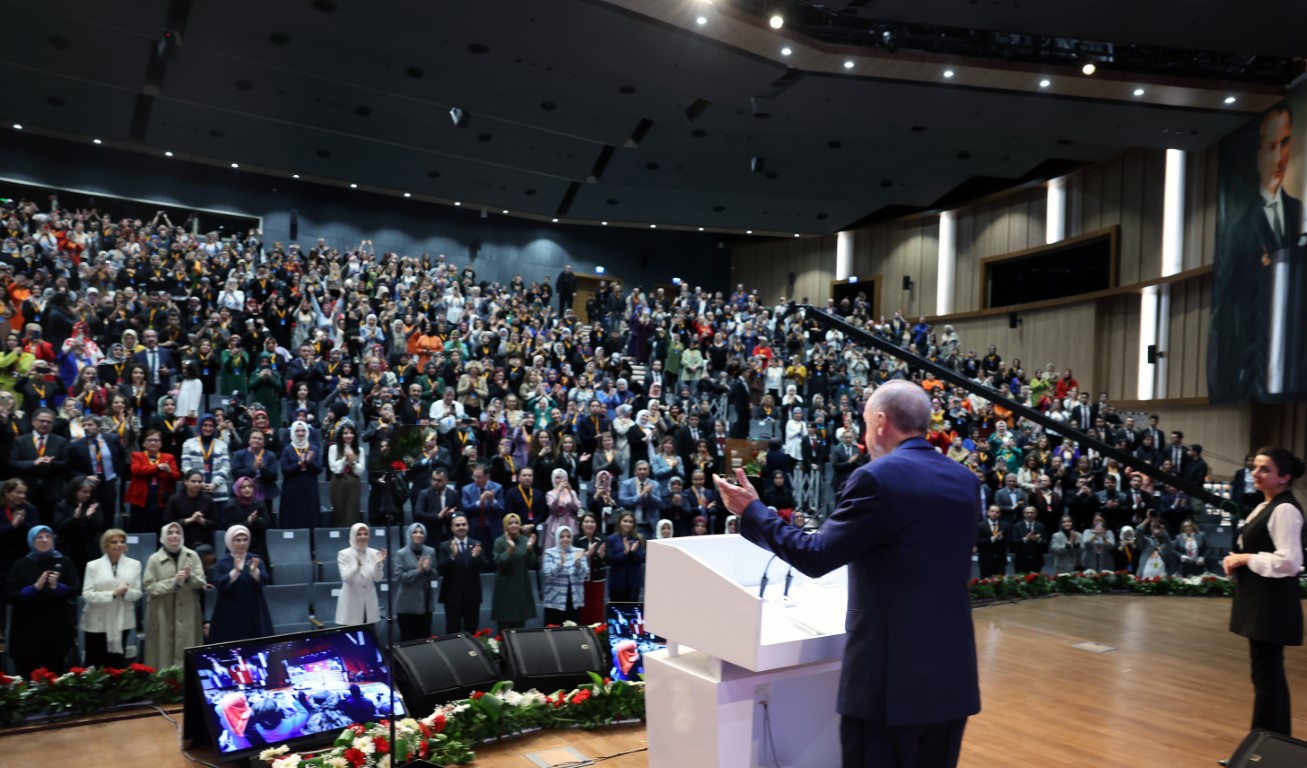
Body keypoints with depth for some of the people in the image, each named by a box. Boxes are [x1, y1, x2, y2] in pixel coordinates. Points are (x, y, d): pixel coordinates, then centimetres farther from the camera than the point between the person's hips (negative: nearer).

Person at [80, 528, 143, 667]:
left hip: (122, 622, 2)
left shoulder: (134, 564, 3)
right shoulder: (93, 565, -3)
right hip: (97, 623, -2)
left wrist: (126, 592, -21)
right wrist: (113, 594, -21)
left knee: (117, 663, 10)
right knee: (94, 664, 4)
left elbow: (138, 593, 1)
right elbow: (87, 594, -10)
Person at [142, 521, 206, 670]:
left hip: (188, 614, 2)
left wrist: (190, 577, -20)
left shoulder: (192, 556, 3)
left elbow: (201, 582, 1)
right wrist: (173, 582, -18)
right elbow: (149, 587, -7)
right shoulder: (154, 559, -2)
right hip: (163, 615, -1)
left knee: (188, 652, 4)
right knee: (164, 651, 1)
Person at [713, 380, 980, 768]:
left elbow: (816, 557, -14)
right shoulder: (965, 480, 6)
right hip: (953, 672, 7)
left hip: (891, 674, -7)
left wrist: (752, 512, -3)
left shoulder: (876, 478, -16)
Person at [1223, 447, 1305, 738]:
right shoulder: (1265, 506, 14)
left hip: (1273, 602, -10)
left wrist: (1246, 558, -15)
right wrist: (1236, 561, 5)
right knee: (1269, 672, 17)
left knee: (1265, 673, -3)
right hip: (1260, 599, 10)